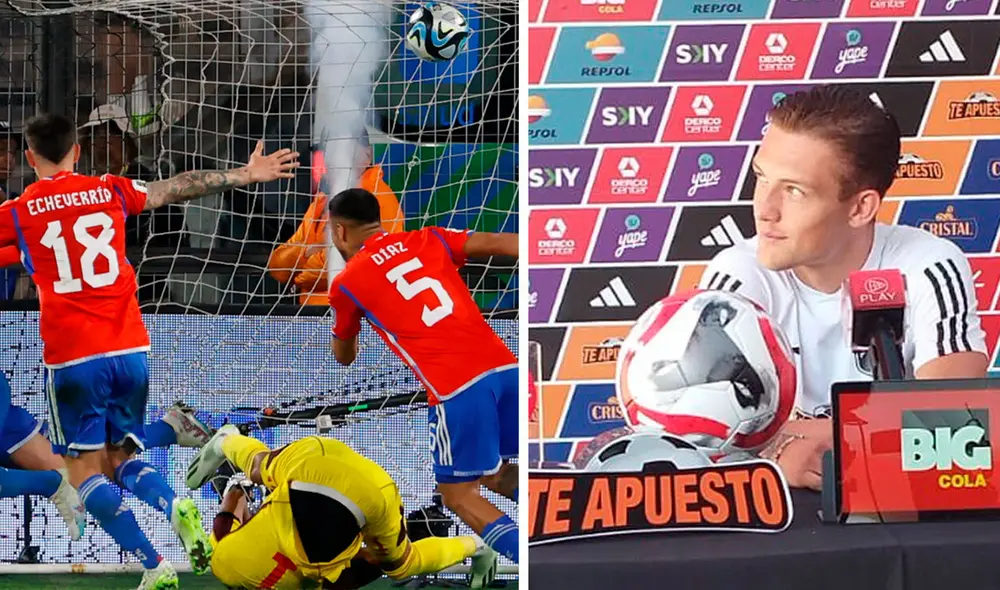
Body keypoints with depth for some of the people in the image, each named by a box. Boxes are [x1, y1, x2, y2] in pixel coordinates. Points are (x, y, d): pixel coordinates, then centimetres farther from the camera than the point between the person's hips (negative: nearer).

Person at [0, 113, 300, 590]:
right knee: (120, 460, 18)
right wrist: (248, 174, 26)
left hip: (71, 359, -4)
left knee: (85, 471, 3)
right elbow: (183, 187, 15)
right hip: (129, 350, 4)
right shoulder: (111, 191, 6)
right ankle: (176, 507, -14)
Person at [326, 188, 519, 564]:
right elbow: (499, 244, 5)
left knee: (459, 494, 9)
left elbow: (344, 356, 30)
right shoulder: (428, 240, 19)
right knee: (495, 476, 24)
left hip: (458, 388, -5)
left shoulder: (346, 283, 13)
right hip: (504, 367, 5)